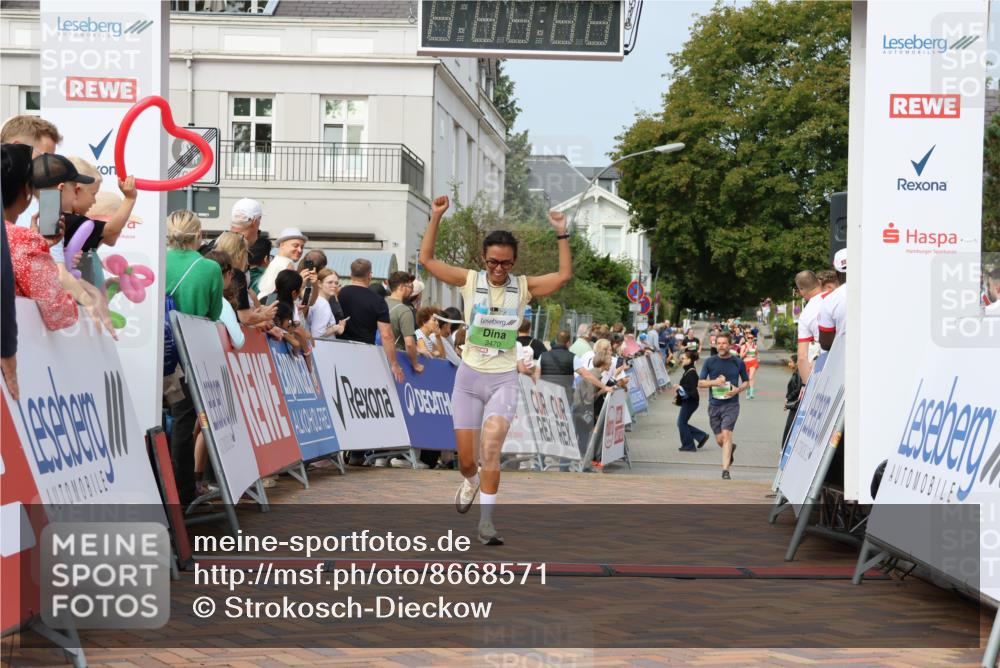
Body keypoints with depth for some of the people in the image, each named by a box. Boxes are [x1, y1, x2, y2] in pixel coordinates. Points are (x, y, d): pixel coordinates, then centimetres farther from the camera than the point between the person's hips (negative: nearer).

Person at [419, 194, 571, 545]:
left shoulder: (523, 287, -1)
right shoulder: (470, 280, -2)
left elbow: (564, 275, -9)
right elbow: (427, 259, -4)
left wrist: (561, 234, -15)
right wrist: (435, 219, -13)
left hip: (504, 379, -1)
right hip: (469, 376, 1)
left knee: (491, 443, -23)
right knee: (466, 459, 6)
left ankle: (486, 520, -18)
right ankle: (471, 481, 43)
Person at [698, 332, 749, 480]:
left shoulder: (738, 362, 2)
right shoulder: (710, 362, 3)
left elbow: (746, 382, 12)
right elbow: (700, 382, 5)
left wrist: (737, 390, -9)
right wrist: (714, 382, -14)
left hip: (731, 404, -2)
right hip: (714, 405, 2)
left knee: (726, 434, -17)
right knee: (719, 440, 6)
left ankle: (725, 469, -17)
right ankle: (731, 448, 42)